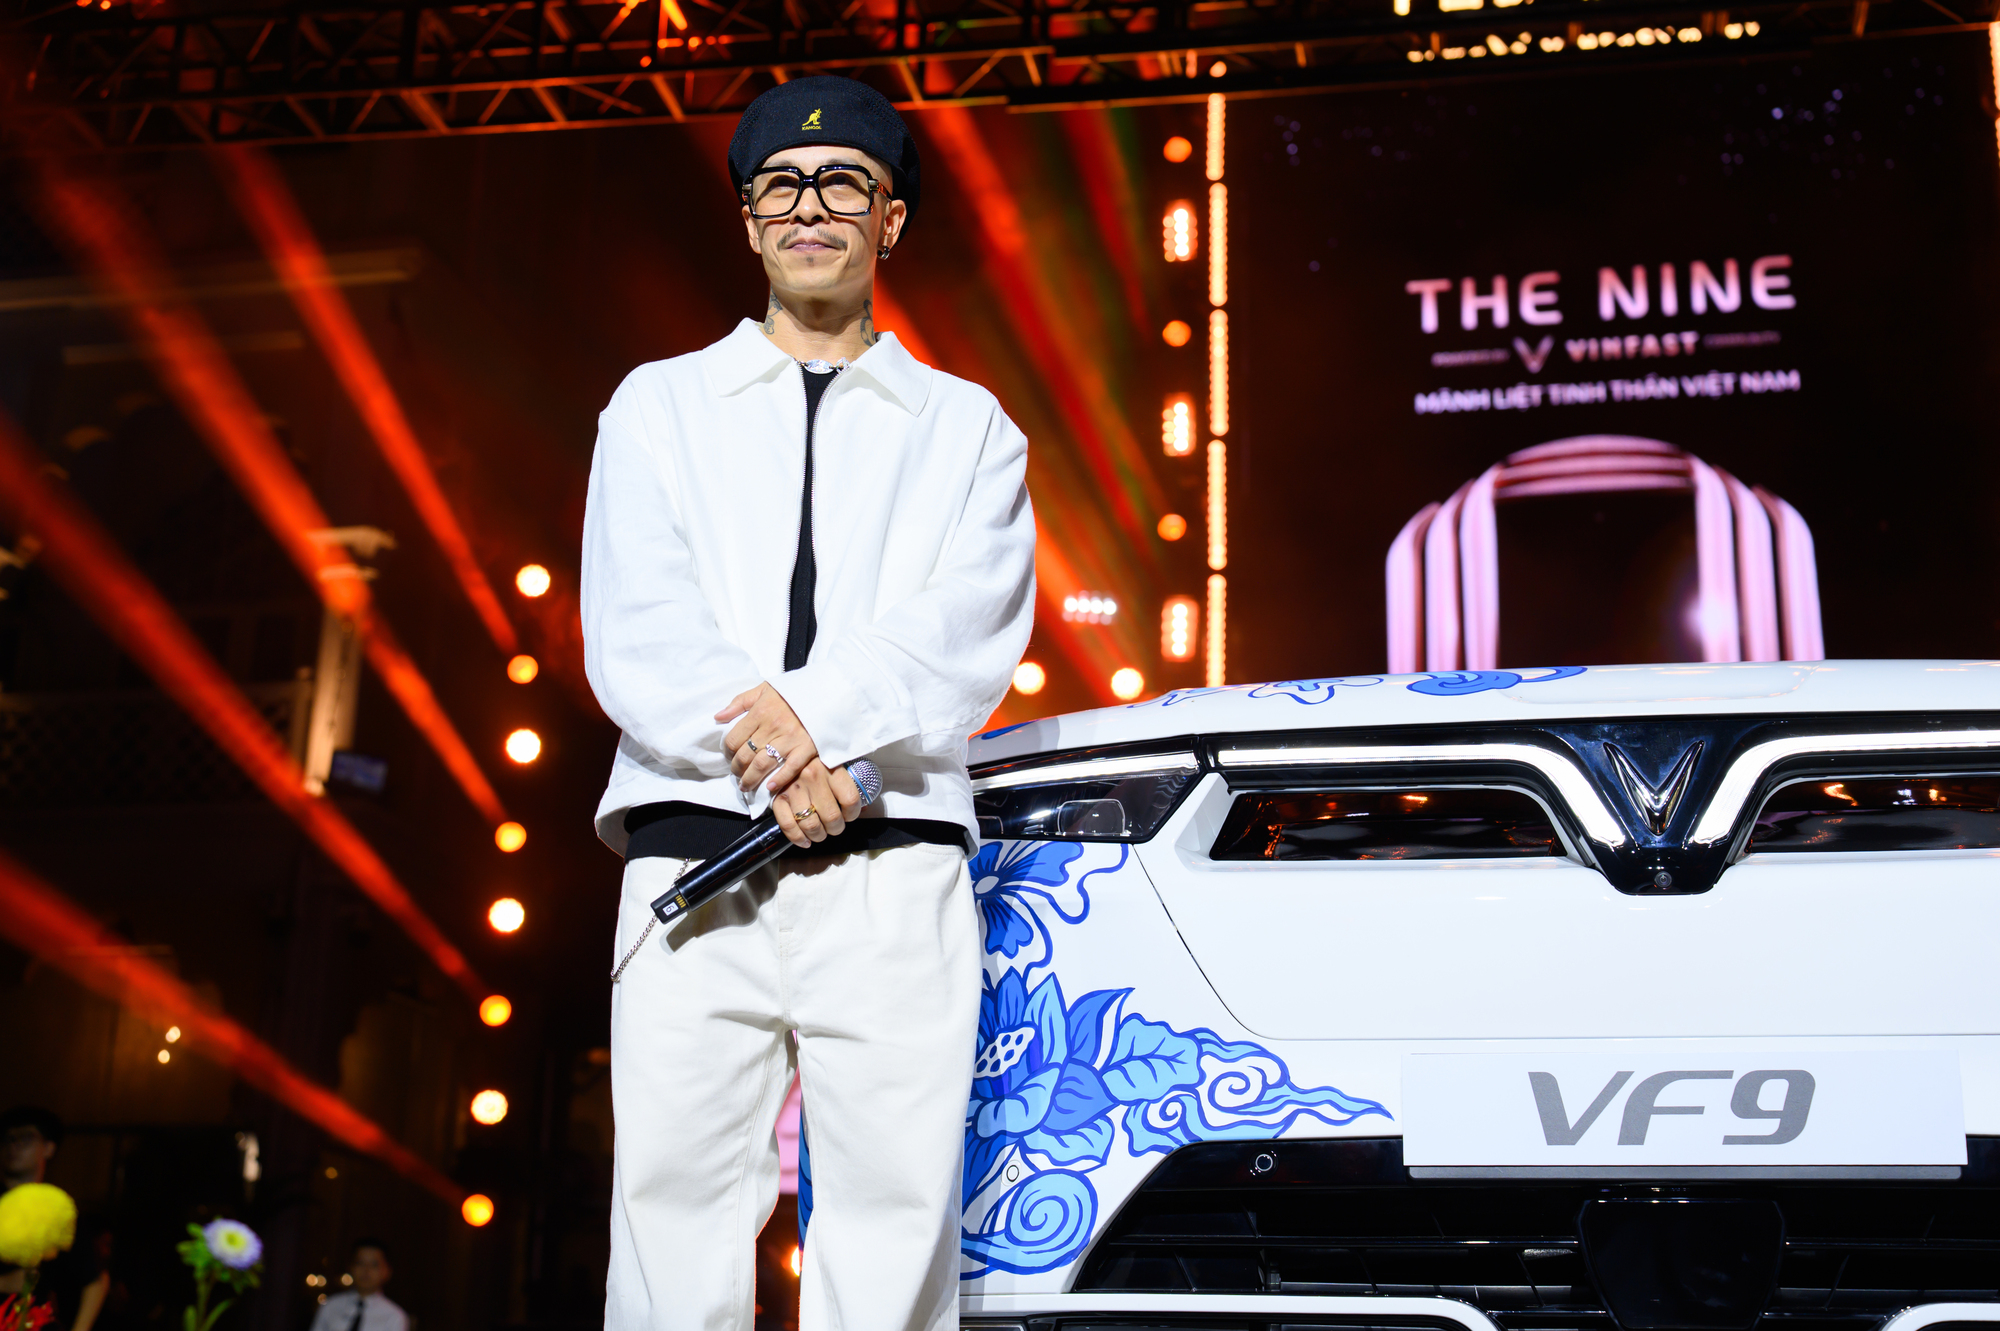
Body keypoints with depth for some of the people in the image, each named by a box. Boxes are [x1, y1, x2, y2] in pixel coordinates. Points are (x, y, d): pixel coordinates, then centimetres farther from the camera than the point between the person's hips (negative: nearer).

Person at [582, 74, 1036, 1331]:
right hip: (694, 850, 1)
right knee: (676, 1193, -5)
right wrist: (767, 758, -12)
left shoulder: (966, 426, 18)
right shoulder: (661, 404, 19)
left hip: (894, 861, 0)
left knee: (897, 1205, -5)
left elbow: (975, 629, 2)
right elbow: (633, 627, 4)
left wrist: (814, 714, -15)